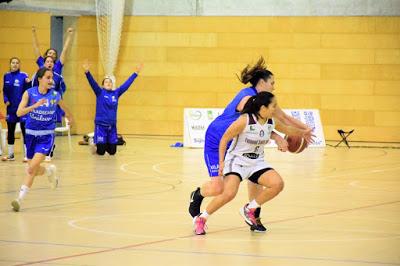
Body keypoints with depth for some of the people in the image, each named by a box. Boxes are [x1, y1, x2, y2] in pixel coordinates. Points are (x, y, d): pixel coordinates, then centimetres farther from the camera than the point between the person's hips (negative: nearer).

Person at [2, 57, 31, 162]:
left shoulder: (23, 75, -6)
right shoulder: (6, 76, 6)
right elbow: (5, 90, 12)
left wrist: (28, 82, -26)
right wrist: (6, 100, -3)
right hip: (11, 107, 4)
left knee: (24, 129, -2)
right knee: (10, 131, 11)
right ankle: (10, 154, 21)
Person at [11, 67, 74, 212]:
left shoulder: (55, 95, -5)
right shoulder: (29, 93, -9)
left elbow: (64, 107, 17)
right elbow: (19, 112, -19)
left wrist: (70, 116, 36)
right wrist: (35, 105, -32)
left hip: (46, 136, -2)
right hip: (31, 134, 2)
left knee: (32, 168, -17)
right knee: (33, 169, 12)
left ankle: (20, 197, -13)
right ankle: (49, 170, 44)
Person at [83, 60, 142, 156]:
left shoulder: (116, 93, 8)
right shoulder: (100, 93, -2)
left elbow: (127, 84, 10)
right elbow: (92, 83, -15)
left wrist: (136, 72, 9)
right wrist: (87, 72, -32)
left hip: (112, 126, 4)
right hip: (101, 125, -4)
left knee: (112, 151, 8)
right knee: (101, 151, -3)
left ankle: (105, 145, 40)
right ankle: (96, 145, 30)